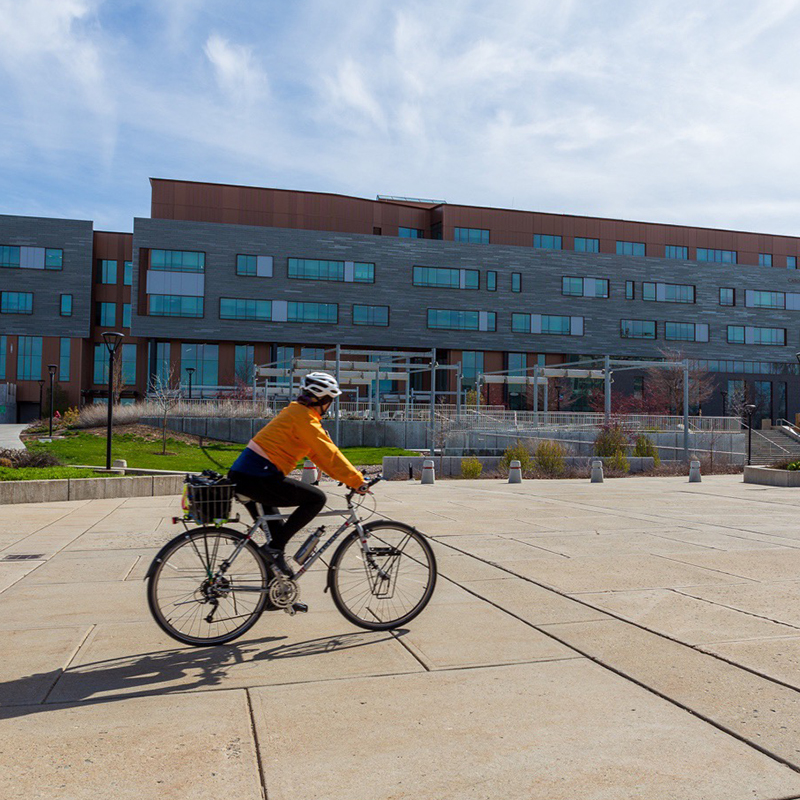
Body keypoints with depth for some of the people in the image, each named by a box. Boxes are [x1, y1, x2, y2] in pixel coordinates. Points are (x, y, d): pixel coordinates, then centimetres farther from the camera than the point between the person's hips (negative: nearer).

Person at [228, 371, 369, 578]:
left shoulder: (296, 412, 21)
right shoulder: (304, 417, -9)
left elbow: (318, 452, 23)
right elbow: (328, 453, -13)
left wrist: (347, 477, 21)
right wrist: (357, 482, -9)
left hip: (240, 474, 11)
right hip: (257, 478, -11)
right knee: (317, 498, -7)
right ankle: (275, 546, -4)